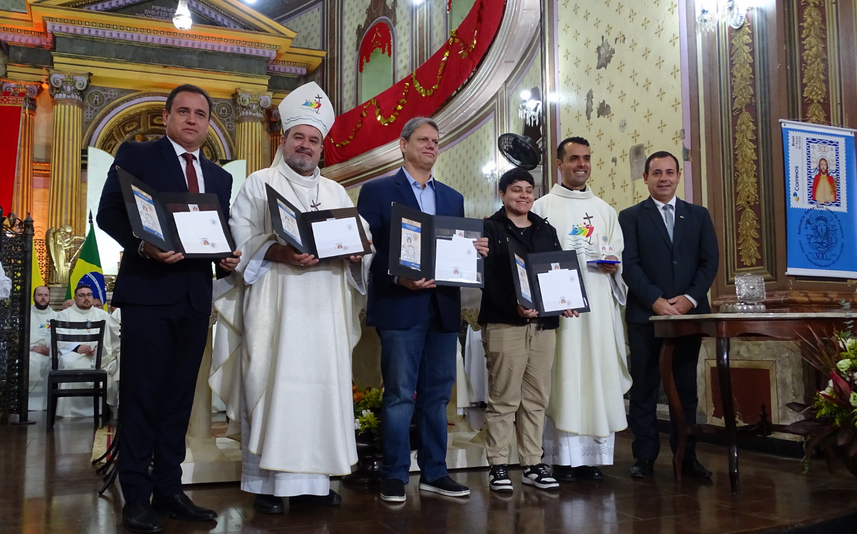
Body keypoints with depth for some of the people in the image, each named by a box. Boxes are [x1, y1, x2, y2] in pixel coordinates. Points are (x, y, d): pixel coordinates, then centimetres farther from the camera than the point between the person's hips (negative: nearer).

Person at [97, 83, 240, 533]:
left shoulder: (220, 177, 18)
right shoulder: (135, 155, 4)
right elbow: (108, 212, -3)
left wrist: (228, 258, -2)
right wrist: (142, 244, -19)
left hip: (196, 297, 5)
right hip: (148, 291, -5)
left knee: (179, 395, 10)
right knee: (142, 394, -1)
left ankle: (168, 489, 20)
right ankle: (136, 497, 8)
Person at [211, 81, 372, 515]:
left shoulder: (336, 193, 20)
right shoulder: (258, 185, 8)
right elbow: (240, 239, -3)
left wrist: (356, 252, -7)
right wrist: (278, 253, -19)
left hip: (325, 309, 4)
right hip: (275, 307, -4)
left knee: (322, 387, 2)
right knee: (273, 386, -6)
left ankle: (312, 478, 9)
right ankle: (267, 483, 2)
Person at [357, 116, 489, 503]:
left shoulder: (452, 198, 17)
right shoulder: (377, 191, 2)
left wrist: (475, 251, -5)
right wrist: (398, 279, -20)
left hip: (444, 308, 5)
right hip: (400, 307, -5)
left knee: (437, 394, 10)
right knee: (399, 395, -1)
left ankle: (434, 473, 21)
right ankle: (394, 477, 11)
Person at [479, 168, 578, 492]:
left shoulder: (547, 231, 20)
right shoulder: (490, 229, 2)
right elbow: (488, 278, -9)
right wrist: (514, 306, -22)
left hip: (544, 323, 5)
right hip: (504, 323, -5)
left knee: (537, 398, 8)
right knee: (503, 398, -3)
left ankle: (533, 464, 16)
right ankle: (498, 466, 5)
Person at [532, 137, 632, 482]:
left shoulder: (605, 210, 20)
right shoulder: (542, 208, 7)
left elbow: (619, 253, 19)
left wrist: (613, 265, -3)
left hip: (599, 302, 4)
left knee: (599, 373, 0)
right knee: (563, 374, -6)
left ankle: (593, 455, 7)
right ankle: (562, 458, 0)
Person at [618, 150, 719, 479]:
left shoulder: (698, 215, 13)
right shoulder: (630, 217, 5)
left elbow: (710, 261, 6)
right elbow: (630, 265, -4)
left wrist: (690, 298, -8)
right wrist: (656, 301, -14)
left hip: (689, 312, 2)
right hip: (645, 315, -2)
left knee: (686, 388, 7)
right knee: (644, 388, 2)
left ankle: (687, 455, 15)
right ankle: (644, 456, 10)